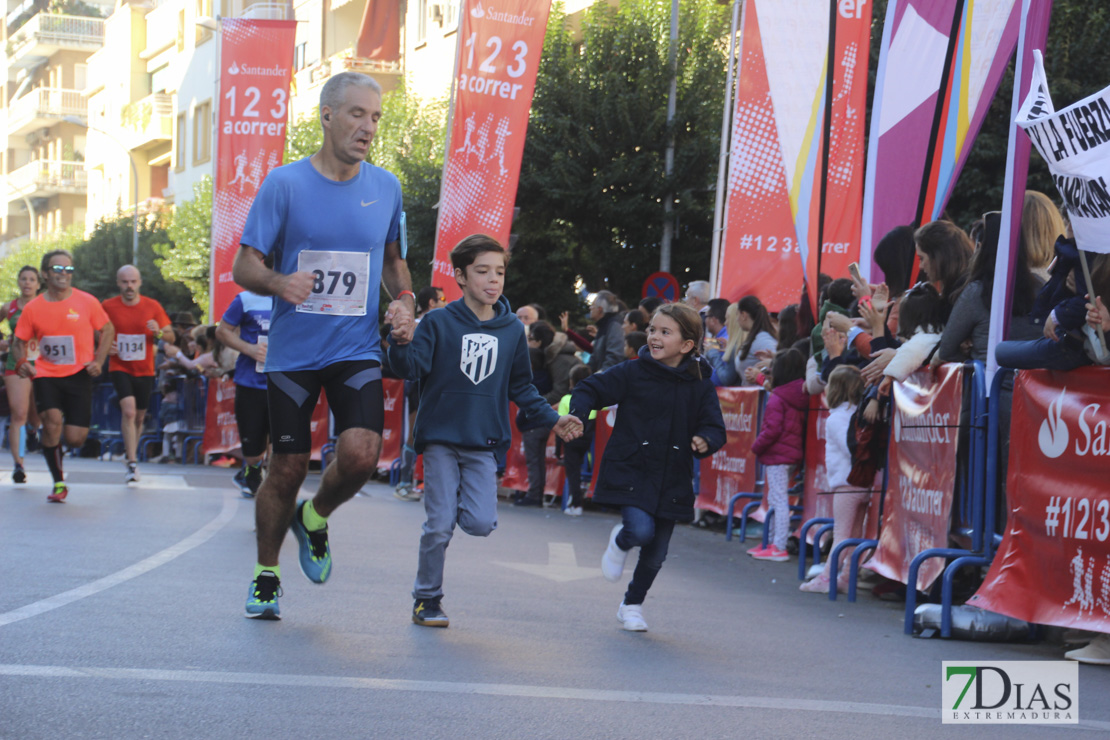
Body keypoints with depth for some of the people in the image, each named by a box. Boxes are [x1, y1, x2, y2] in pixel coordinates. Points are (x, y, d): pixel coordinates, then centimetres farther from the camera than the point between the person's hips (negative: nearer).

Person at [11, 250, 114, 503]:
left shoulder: (87, 302, -2)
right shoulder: (33, 308, 0)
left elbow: (107, 330, 10)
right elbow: (19, 340, 11)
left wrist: (98, 361, -3)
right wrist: (21, 362, -10)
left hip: (79, 375, 0)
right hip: (46, 375, 0)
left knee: (75, 439, -7)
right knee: (52, 420, -25)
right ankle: (59, 483, -9)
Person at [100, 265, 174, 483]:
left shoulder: (152, 306, -1)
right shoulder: (108, 306, -4)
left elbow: (171, 336, 2)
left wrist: (159, 333, -20)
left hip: (145, 370, 3)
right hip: (120, 368, -3)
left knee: (139, 417, 13)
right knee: (128, 410, -22)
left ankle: (131, 453, 38)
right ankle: (132, 464, -22)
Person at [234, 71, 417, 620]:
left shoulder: (386, 188, 5)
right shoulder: (284, 184, -6)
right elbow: (244, 266, -5)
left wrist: (404, 299, 0)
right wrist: (279, 282, -27)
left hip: (357, 350, 2)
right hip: (292, 350, -2)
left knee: (360, 453, -19)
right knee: (288, 467, 2)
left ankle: (314, 519, 14)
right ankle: (266, 576, 25)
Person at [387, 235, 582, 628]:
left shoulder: (512, 330, 7)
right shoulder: (439, 323, -3)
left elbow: (520, 387, 16)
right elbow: (411, 368, -12)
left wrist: (552, 419, 8)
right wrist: (401, 343, -32)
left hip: (484, 443, 3)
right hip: (441, 437, -3)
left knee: (481, 523, -11)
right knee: (439, 526, -5)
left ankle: (458, 504, 23)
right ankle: (427, 598, 13)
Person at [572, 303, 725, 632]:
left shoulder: (700, 387, 0)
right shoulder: (632, 374, -4)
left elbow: (714, 427, 3)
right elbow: (591, 389, 1)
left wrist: (706, 441, -20)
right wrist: (578, 415, -18)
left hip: (671, 480, 3)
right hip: (629, 472, -3)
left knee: (656, 553, 9)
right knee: (641, 530, -24)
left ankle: (632, 604, 35)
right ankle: (620, 542, 14)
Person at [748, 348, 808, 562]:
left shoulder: (776, 399, -17)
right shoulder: (801, 397, 9)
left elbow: (772, 430, -21)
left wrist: (756, 447, -5)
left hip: (777, 455, -9)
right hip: (793, 454, 9)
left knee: (778, 500, -8)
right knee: (774, 500, 18)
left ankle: (779, 547, -8)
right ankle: (773, 542, 24)